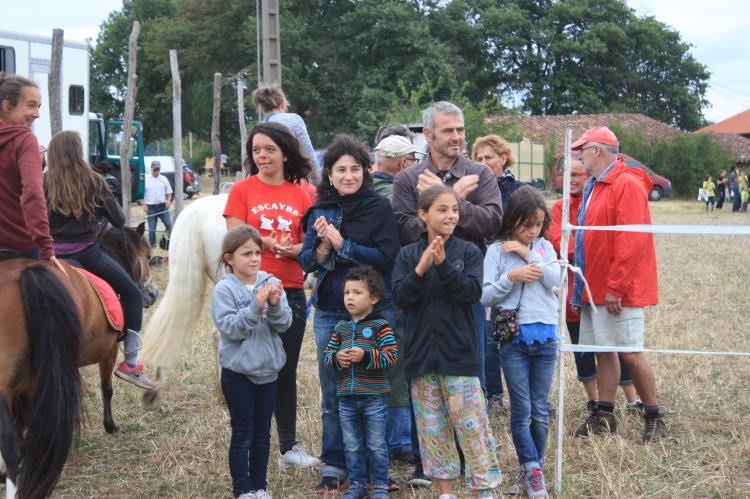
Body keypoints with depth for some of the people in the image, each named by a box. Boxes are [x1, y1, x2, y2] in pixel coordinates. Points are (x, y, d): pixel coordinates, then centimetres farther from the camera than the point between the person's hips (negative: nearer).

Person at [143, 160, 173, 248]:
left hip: (163, 206, 2)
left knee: (168, 224, -5)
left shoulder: (163, 179, 8)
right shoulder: (146, 179, 1)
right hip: (151, 207, -2)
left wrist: (169, 200, -5)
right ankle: (152, 243, 12)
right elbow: (142, 194, 2)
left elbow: (169, 192, 12)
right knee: (152, 227, 2)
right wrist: (144, 204, -6)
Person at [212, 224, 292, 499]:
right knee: (243, 434, 5)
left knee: (263, 433, 13)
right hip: (238, 371, -4)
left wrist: (275, 305, -24)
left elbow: (284, 324, -5)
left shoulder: (271, 283, -1)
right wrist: (256, 307, -29)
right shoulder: (224, 290, -11)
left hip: (268, 368, 4)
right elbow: (231, 329, -19)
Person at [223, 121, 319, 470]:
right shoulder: (242, 190, -1)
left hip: (291, 291, 3)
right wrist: (273, 243, -13)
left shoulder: (301, 195, 5)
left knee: (287, 371, 12)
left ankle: (288, 446, 24)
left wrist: (296, 249, -14)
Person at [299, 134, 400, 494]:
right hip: (329, 313, 3)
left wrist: (343, 245, -17)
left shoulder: (379, 208, -4)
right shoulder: (320, 211, 7)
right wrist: (321, 248, -15)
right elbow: (305, 262, 5)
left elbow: (388, 258, -13)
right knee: (332, 395, 8)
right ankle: (333, 467, 18)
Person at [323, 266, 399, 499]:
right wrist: (336, 357, -12)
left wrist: (366, 356, -24)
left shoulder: (380, 326, -8)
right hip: (346, 397, 5)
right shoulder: (341, 328, 8)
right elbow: (327, 354, 10)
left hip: (374, 396, -4)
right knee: (352, 445, 12)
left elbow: (391, 356, -14)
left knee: (376, 445, 6)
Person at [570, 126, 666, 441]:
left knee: (630, 353, -5)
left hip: (619, 292, -9)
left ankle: (654, 418, 7)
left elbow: (631, 242, -21)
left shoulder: (627, 185, -14)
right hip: (595, 289, 9)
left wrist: (616, 287, -22)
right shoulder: (594, 187, 16)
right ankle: (603, 416, 18)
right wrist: (583, 286, 15)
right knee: (603, 352, 11)